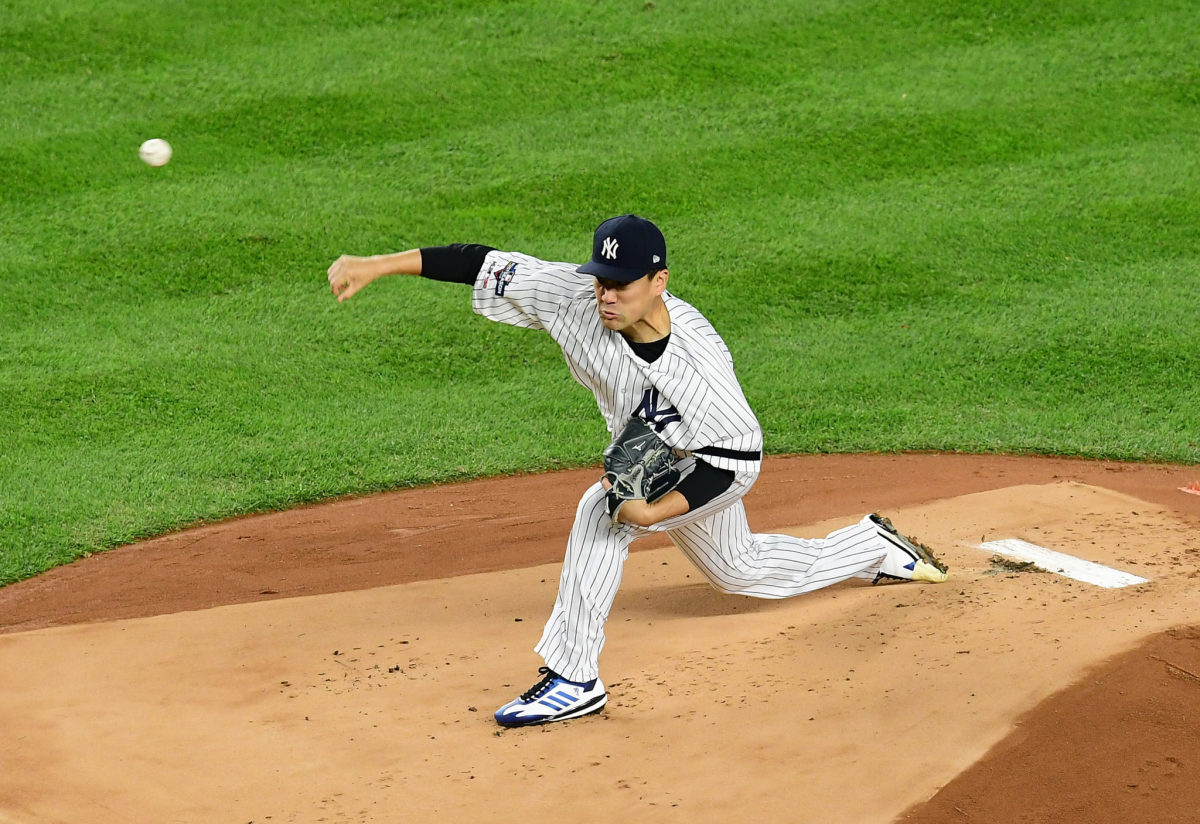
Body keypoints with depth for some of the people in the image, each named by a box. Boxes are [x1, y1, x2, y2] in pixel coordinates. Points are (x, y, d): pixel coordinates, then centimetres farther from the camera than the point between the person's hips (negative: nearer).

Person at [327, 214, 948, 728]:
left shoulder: (698, 354, -38)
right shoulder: (577, 296, -28)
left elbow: (739, 455, -28)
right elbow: (488, 265, -29)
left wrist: (657, 511, -35)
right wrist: (377, 264, -36)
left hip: (710, 469, -7)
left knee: (604, 510, -32)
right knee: (741, 573, 28)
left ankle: (573, 679, -24)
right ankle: (875, 547, 50)